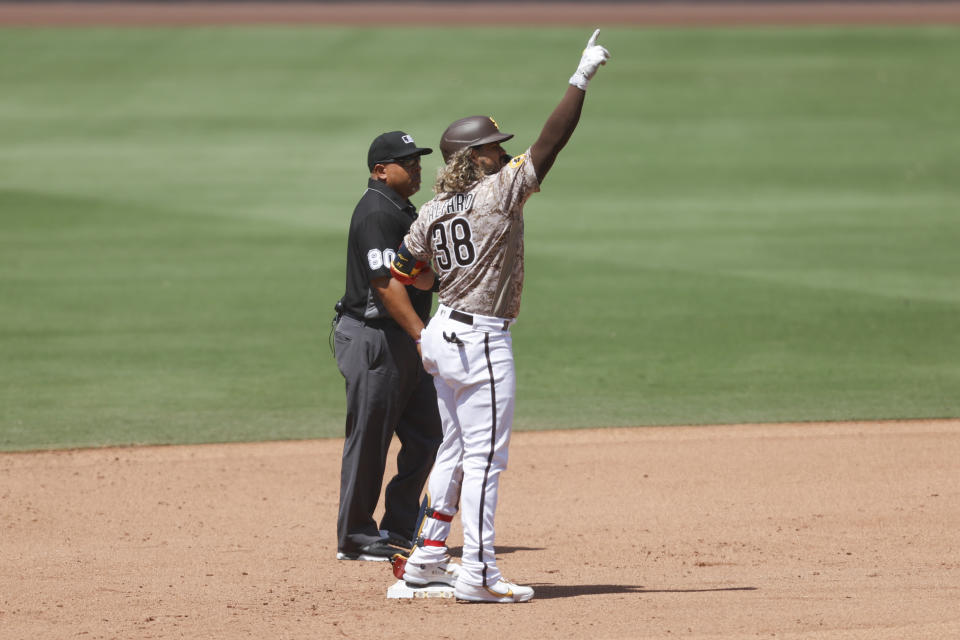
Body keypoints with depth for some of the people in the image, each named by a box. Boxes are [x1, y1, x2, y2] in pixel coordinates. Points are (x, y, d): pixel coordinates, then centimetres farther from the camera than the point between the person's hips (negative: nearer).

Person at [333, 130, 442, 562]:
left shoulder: (402, 210, 17)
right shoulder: (376, 213, -16)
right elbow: (385, 282, -24)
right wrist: (421, 334, -29)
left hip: (404, 341, 10)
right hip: (373, 337, -10)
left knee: (426, 436, 10)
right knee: (368, 439, -3)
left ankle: (401, 529, 17)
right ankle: (355, 538, 3)